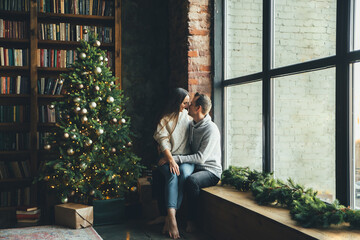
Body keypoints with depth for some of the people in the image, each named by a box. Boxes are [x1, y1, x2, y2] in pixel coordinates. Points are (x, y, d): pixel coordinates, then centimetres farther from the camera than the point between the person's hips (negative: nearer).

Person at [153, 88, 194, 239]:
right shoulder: (165, 119, 7)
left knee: (185, 173, -32)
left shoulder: (188, 116, 16)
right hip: (168, 158, -2)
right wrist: (171, 160, -20)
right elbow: (163, 142, -4)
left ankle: (170, 217, -30)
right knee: (172, 175, -34)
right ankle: (172, 219, -41)